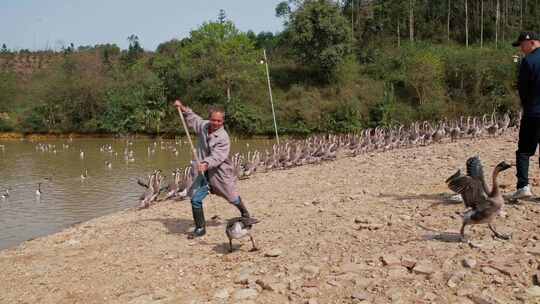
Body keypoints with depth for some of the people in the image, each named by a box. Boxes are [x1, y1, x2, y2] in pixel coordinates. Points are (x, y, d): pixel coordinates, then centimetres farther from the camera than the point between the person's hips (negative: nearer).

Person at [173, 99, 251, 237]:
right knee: (195, 199, -6)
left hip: (221, 172, -5)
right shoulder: (203, 125, -5)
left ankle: (244, 212, 48)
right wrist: (183, 108, 6)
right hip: (205, 172, 5)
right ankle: (200, 228, 10)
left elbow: (217, 157, -34)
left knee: (233, 198, 15)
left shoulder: (223, 138, -23)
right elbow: (192, 118, 17)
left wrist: (206, 163, -51)